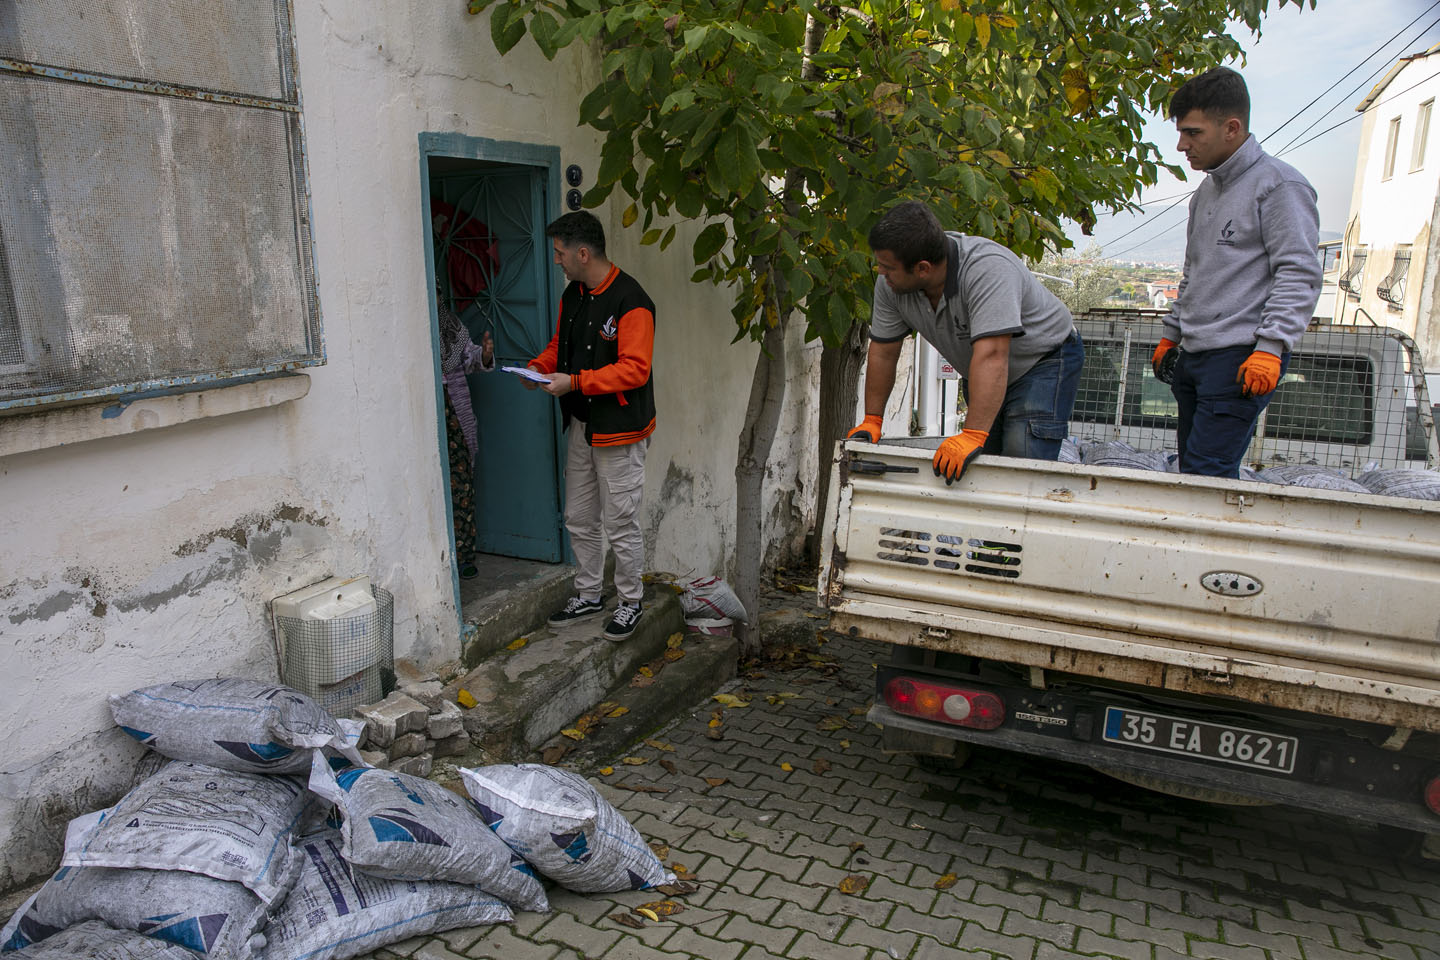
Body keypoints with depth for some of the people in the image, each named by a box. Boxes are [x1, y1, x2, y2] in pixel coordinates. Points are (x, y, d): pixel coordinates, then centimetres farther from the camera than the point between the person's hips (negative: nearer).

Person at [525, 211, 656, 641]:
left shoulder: (630, 300, -18)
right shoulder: (573, 294, 9)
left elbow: (634, 369, -23)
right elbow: (560, 344, 21)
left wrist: (574, 382, -25)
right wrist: (540, 366, 0)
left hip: (618, 430, -8)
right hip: (580, 427, 9)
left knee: (621, 525, 2)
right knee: (579, 519, 16)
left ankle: (630, 602, 19)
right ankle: (588, 595, 32)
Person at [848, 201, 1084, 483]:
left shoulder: (987, 270, -37)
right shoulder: (890, 283, -16)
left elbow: (991, 356, -45)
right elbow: (883, 351, -7)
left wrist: (972, 435, -51)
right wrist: (871, 420, -6)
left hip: (1045, 356, -6)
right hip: (986, 375, 7)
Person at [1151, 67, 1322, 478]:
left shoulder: (1278, 184, -6)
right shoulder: (1206, 192, 21)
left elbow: (1299, 275, -12)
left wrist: (1270, 348, -21)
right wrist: (1171, 335, 27)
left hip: (1242, 358, -8)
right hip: (1193, 355, 9)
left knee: (1206, 475, -15)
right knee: (1193, 472, 8)